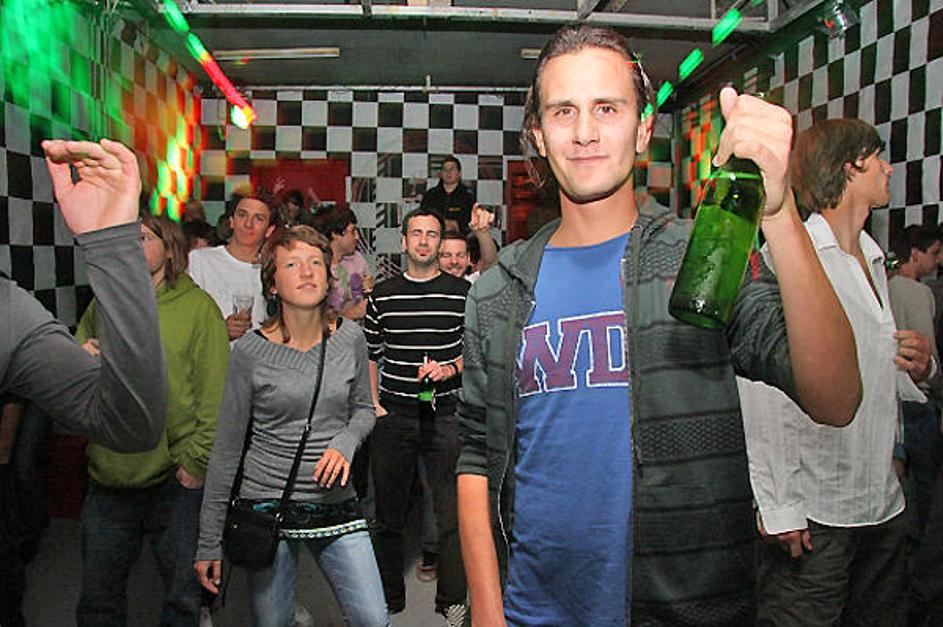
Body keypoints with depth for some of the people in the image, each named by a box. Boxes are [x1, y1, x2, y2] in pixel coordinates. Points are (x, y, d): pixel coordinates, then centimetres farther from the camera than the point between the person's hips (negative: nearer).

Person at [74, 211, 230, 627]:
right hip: (108, 479, 4)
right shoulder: (103, 305, 7)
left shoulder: (197, 307, -5)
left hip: (176, 482, -3)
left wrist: (197, 461, -12)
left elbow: (216, 394, -8)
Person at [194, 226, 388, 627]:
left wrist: (344, 444, -11)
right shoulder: (251, 351, -8)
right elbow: (226, 449, -2)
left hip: (335, 502, 2)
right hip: (266, 505, -1)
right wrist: (209, 542, 0)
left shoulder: (350, 339, -2)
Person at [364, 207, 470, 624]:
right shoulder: (382, 294, 7)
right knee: (389, 512, 11)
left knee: (452, 512, 2)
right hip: (393, 414, 2)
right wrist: (373, 402, 4)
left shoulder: (462, 292, 2)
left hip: (445, 414, -1)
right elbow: (369, 355, 12)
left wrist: (448, 369, -13)